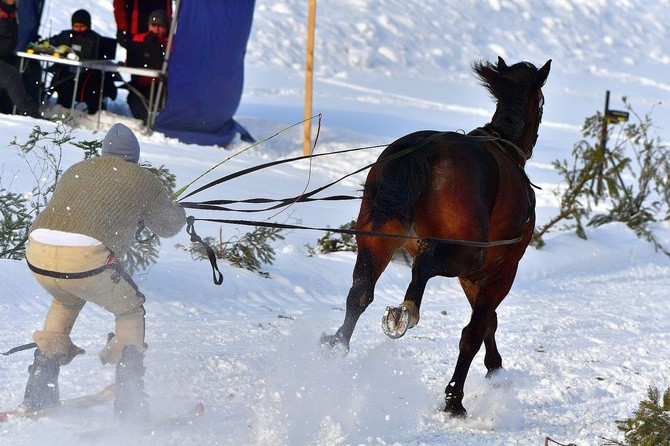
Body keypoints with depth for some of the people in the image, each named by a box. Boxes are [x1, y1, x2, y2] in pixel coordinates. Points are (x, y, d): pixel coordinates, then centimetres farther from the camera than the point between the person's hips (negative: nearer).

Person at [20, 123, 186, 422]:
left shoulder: (74, 171, 29)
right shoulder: (143, 181, 17)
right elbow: (167, 226, 30)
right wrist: (179, 212, 54)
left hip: (37, 255, 5)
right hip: (85, 259, -5)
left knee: (67, 301, 37)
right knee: (130, 311, 23)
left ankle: (38, 394, 29)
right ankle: (129, 403, 14)